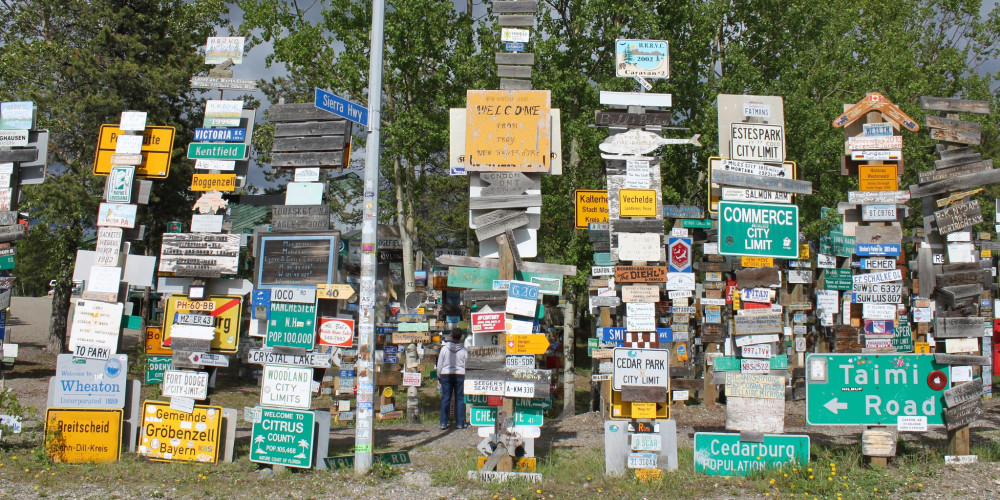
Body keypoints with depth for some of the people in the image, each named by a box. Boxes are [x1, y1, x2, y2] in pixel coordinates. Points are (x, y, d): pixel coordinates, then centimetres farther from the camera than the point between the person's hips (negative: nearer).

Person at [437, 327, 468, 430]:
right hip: (460, 375, 0)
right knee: (460, 399, 5)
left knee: (445, 398, 5)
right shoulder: (464, 350, -4)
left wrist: (439, 376, 13)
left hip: (446, 375, 1)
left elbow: (439, 364, 1)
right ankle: (460, 423, 8)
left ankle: (443, 423, 4)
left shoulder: (444, 348, -4)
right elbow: (467, 364, 2)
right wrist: (466, 377, 14)